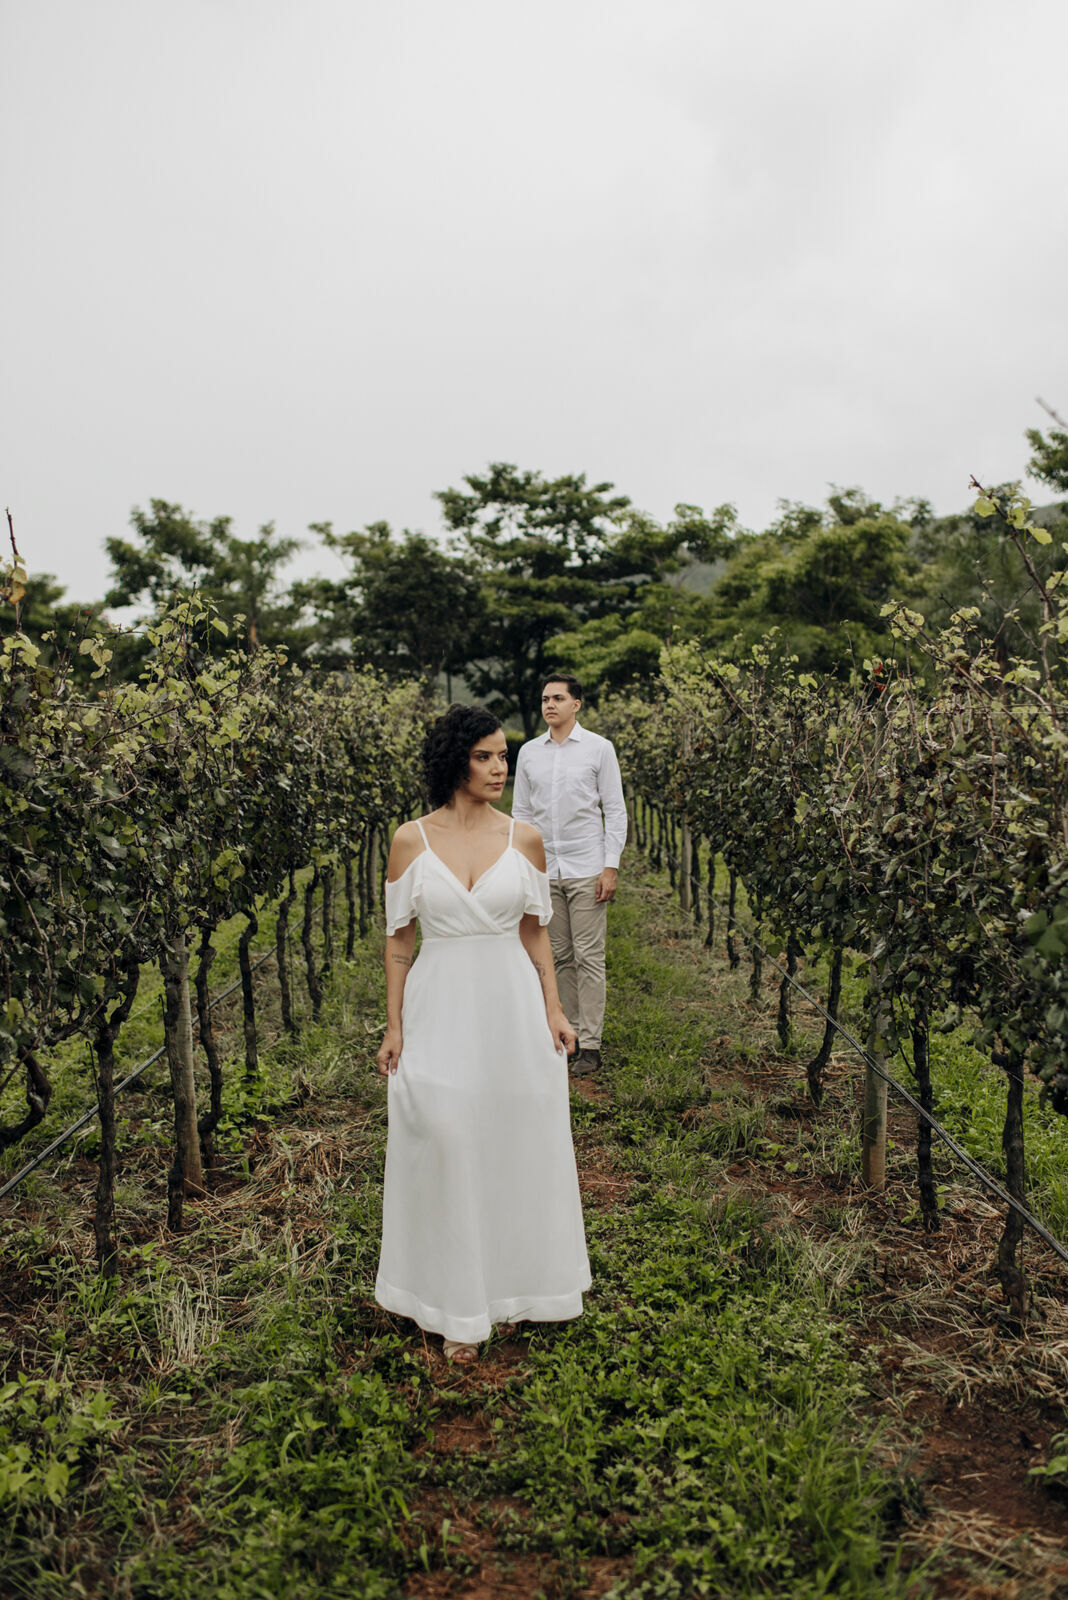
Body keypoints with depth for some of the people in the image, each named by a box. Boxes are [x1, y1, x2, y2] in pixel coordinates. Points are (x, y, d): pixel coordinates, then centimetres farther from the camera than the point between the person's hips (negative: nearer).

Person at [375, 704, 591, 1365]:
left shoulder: (525, 839, -1)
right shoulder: (411, 840, -4)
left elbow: (535, 932, 7)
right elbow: (399, 940, 1)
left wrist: (554, 1010, 0)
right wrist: (394, 1028, -1)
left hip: (513, 1005, 1)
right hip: (440, 1009, -1)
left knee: (516, 1145, 11)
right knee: (447, 1150, 5)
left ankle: (510, 1286, 33)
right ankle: (459, 1308, 23)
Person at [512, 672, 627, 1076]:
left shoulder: (599, 748, 0)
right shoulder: (529, 752, 9)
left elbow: (615, 810, 0)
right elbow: (521, 813, 13)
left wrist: (611, 866, -7)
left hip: (586, 869, -3)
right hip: (544, 870, 3)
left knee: (589, 957, -2)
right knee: (559, 957, 7)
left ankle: (590, 1046, 4)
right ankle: (569, 1032, 17)